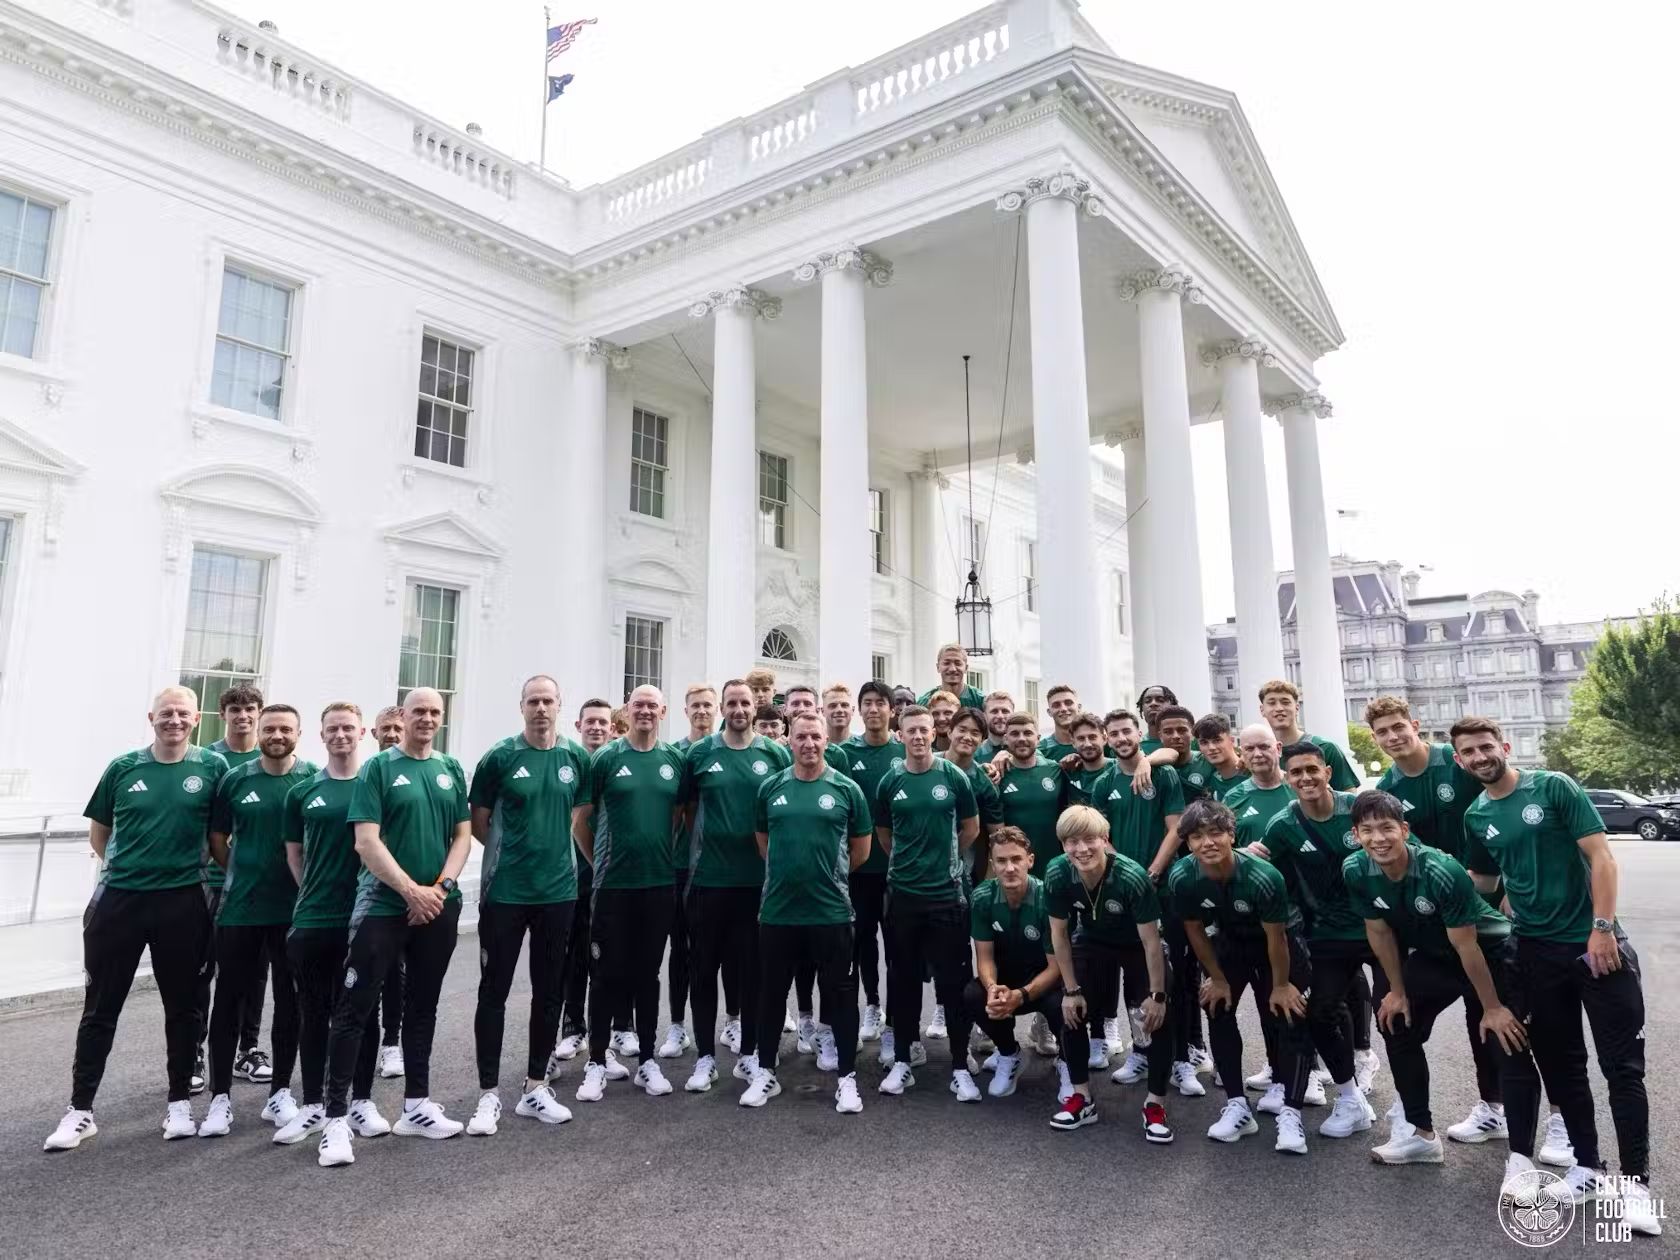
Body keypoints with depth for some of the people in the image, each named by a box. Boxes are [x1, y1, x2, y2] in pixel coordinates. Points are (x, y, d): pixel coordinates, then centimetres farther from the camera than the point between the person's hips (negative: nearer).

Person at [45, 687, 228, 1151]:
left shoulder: (212, 768, -3)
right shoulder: (123, 768, 1)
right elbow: (98, 831, 13)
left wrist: (201, 868, 1)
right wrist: (121, 866, 5)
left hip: (183, 903, -1)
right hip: (119, 899, 1)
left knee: (182, 1006, 9)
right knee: (100, 1007, 9)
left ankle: (180, 1101, 23)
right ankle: (80, 1109, 22)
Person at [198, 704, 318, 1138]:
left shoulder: (315, 779, -2)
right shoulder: (235, 780, 2)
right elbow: (217, 841, 10)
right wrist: (244, 875, 6)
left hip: (295, 908, 0)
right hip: (239, 908, 1)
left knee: (289, 1001, 9)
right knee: (230, 999, 5)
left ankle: (280, 1091, 22)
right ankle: (220, 1097, 18)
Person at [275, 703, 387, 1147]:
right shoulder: (303, 792, 5)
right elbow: (294, 852, 13)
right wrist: (314, 892, 6)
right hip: (312, 919, 2)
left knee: (364, 1011, 8)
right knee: (313, 1015, 10)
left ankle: (362, 1100, 21)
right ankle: (313, 1105, 23)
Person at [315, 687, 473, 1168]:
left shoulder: (451, 770, 9)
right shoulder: (378, 768, -4)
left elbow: (463, 835, 8)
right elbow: (366, 842, -11)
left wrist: (441, 886, -7)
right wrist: (412, 890, -15)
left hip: (439, 907, 5)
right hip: (382, 906, -4)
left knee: (422, 1005, 13)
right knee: (354, 1007, -3)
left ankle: (416, 1107, 25)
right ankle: (336, 1118, 7)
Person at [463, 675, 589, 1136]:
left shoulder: (577, 758, 2)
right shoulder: (500, 757, -5)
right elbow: (477, 822, 2)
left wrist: (555, 852, 9)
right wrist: (512, 851, 6)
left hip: (559, 891, 3)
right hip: (503, 892, -3)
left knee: (550, 992, 11)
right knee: (493, 991, 4)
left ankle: (535, 1087, 25)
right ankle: (489, 1094, 17)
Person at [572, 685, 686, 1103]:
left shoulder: (675, 760, 4)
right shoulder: (606, 758, -4)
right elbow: (581, 818, 0)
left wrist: (669, 855, 9)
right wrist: (599, 859, 4)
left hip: (660, 883, 3)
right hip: (613, 883, -2)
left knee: (648, 972, 12)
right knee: (608, 974, 4)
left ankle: (647, 1060, 23)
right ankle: (596, 1062, 16)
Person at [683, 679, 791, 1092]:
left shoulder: (775, 754, 1)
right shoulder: (699, 754, -1)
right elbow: (687, 807, 9)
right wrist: (704, 843, 6)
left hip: (759, 877, 1)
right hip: (708, 877, 0)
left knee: (754, 968, 10)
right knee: (704, 968, 7)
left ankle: (749, 1052, 24)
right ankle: (705, 1056, 20)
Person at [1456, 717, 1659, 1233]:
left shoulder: (1553, 787, -8)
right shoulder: (1475, 817, 5)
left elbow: (1600, 855, -11)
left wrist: (1602, 928, -17)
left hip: (1594, 941, -4)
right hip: (1537, 951, 4)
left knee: (1622, 1066, 0)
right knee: (1561, 1065, 11)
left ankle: (1636, 1181, 9)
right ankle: (1587, 1166, 25)